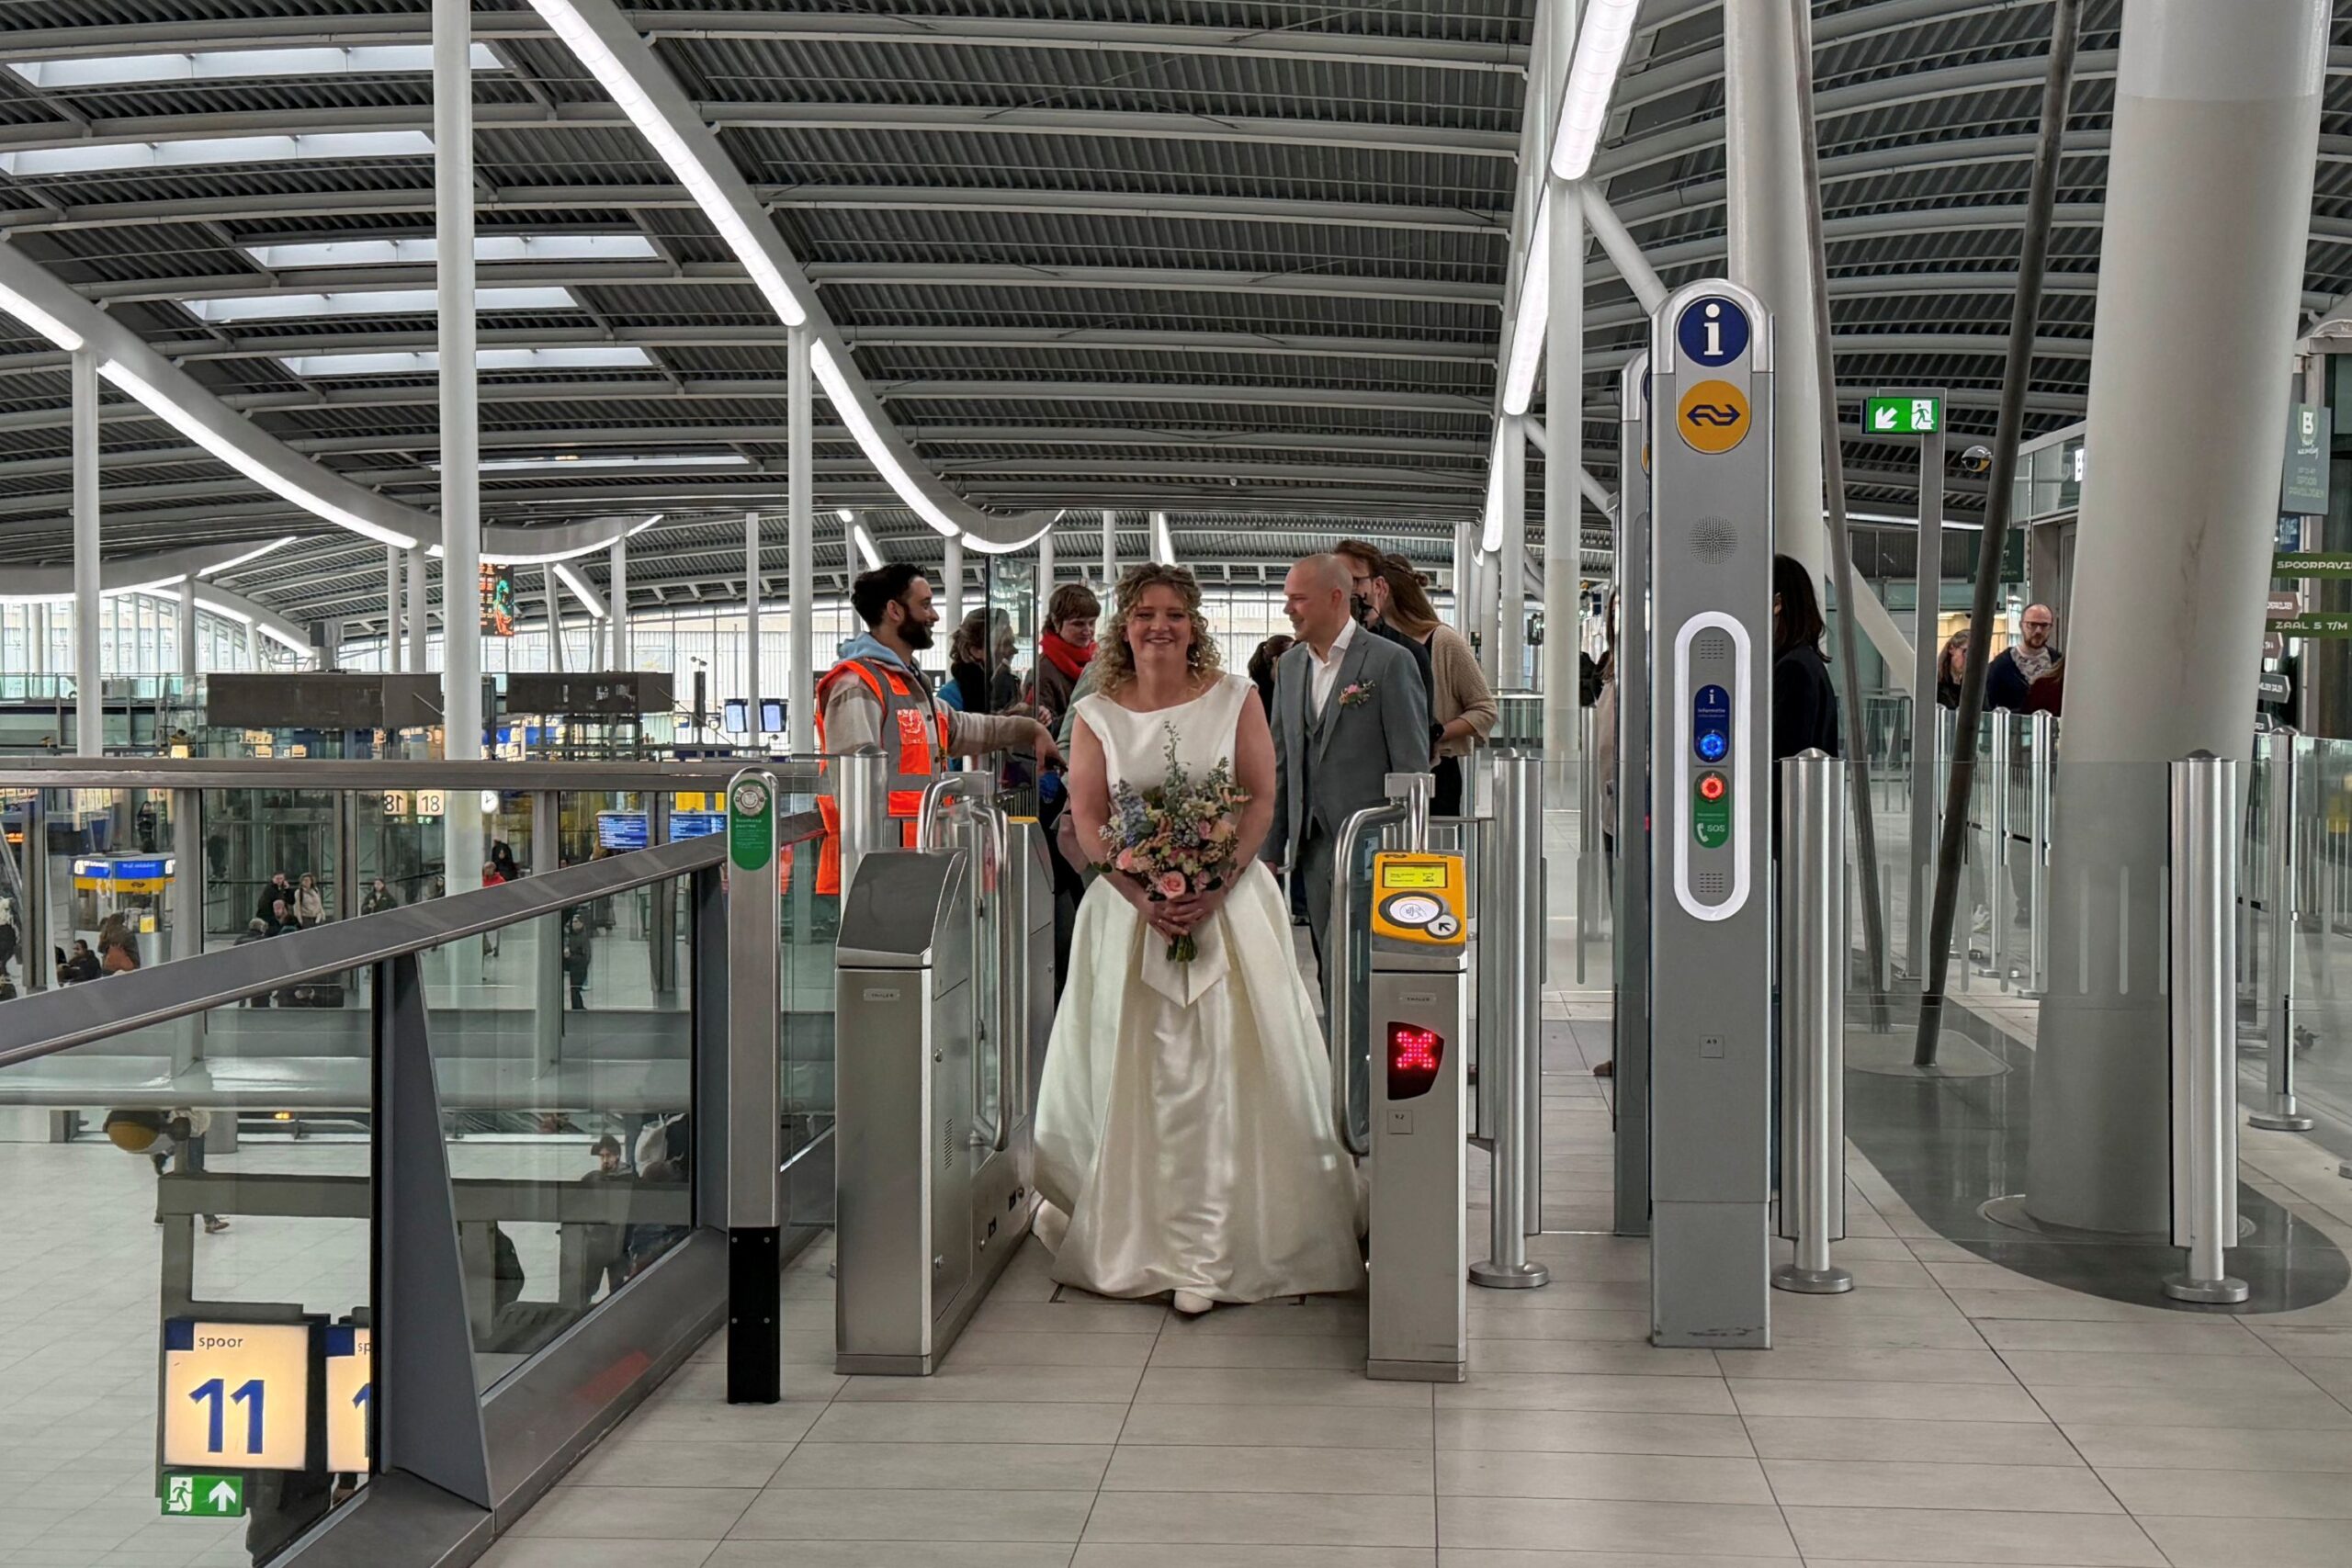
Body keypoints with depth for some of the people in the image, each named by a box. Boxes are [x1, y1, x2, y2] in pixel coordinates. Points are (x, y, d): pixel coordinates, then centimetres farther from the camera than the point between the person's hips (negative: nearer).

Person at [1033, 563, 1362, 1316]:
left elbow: (1263, 799, 0)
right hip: (1130, 906, 1)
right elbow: (1088, 818, 0)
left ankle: (1209, 1249, -2)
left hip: (1227, 901, -1)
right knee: (1135, 1072, 1)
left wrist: (1217, 889, -14)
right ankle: (1135, 1238, 16)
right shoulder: (1097, 713, 5)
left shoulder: (1232, 698, 3)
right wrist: (1143, 898, -14)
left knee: (1225, 1068, -6)